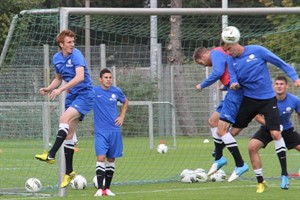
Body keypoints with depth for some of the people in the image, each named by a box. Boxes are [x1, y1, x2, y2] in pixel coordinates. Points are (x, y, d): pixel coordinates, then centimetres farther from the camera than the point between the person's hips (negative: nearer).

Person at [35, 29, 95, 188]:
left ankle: (51, 155, -32)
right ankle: (69, 172, 13)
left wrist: (61, 89, -33)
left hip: (85, 94, -8)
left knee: (64, 118, -28)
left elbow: (80, 77, -28)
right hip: (71, 96, 8)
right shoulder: (56, 58, 7)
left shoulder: (76, 55, -15)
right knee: (68, 133, 6)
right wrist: (48, 89, 3)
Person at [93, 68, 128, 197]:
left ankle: (107, 188, 16)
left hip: (114, 131, 3)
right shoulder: (94, 91, -5)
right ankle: (100, 189, -16)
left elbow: (125, 102, 24)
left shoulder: (116, 91, 4)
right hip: (101, 132, -3)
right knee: (101, 157, -16)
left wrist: (122, 116, 12)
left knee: (111, 159, 7)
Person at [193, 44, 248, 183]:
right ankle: (219, 158, 26)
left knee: (221, 130, -12)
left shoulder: (215, 53, -5)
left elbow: (218, 72, -20)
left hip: (236, 93, -11)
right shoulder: (220, 54, 25)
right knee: (213, 121, 19)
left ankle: (240, 165, -11)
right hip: (234, 92, 11)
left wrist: (202, 85, -9)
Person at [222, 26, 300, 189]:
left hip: (267, 99, -3)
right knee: (233, 131, 3)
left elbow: (280, 63, -6)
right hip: (249, 100, 3)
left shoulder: (257, 51, -11)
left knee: (276, 133, -11)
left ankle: (284, 174, -6)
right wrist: (234, 84, -28)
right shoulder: (231, 60, 0)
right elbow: (233, 80, -4)